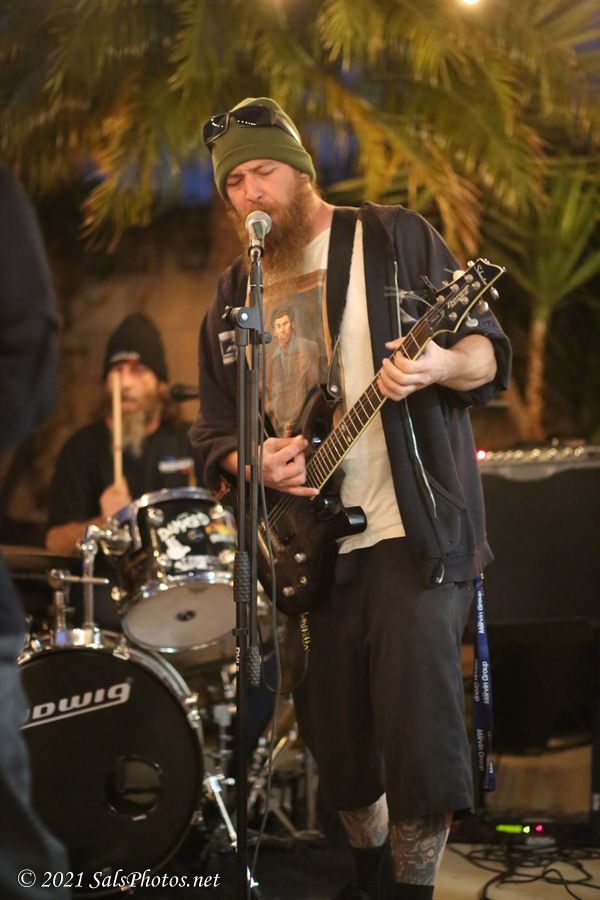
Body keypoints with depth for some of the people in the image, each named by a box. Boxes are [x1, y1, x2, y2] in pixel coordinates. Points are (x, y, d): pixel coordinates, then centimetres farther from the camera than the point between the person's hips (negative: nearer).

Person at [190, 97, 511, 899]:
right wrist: (253, 462, -7)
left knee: (420, 727, -12)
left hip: (413, 533, -4)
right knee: (335, 741, 10)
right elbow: (215, 430, 16)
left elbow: (489, 353, -2)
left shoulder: (397, 239, 1)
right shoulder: (233, 299, 13)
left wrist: (443, 364, -25)